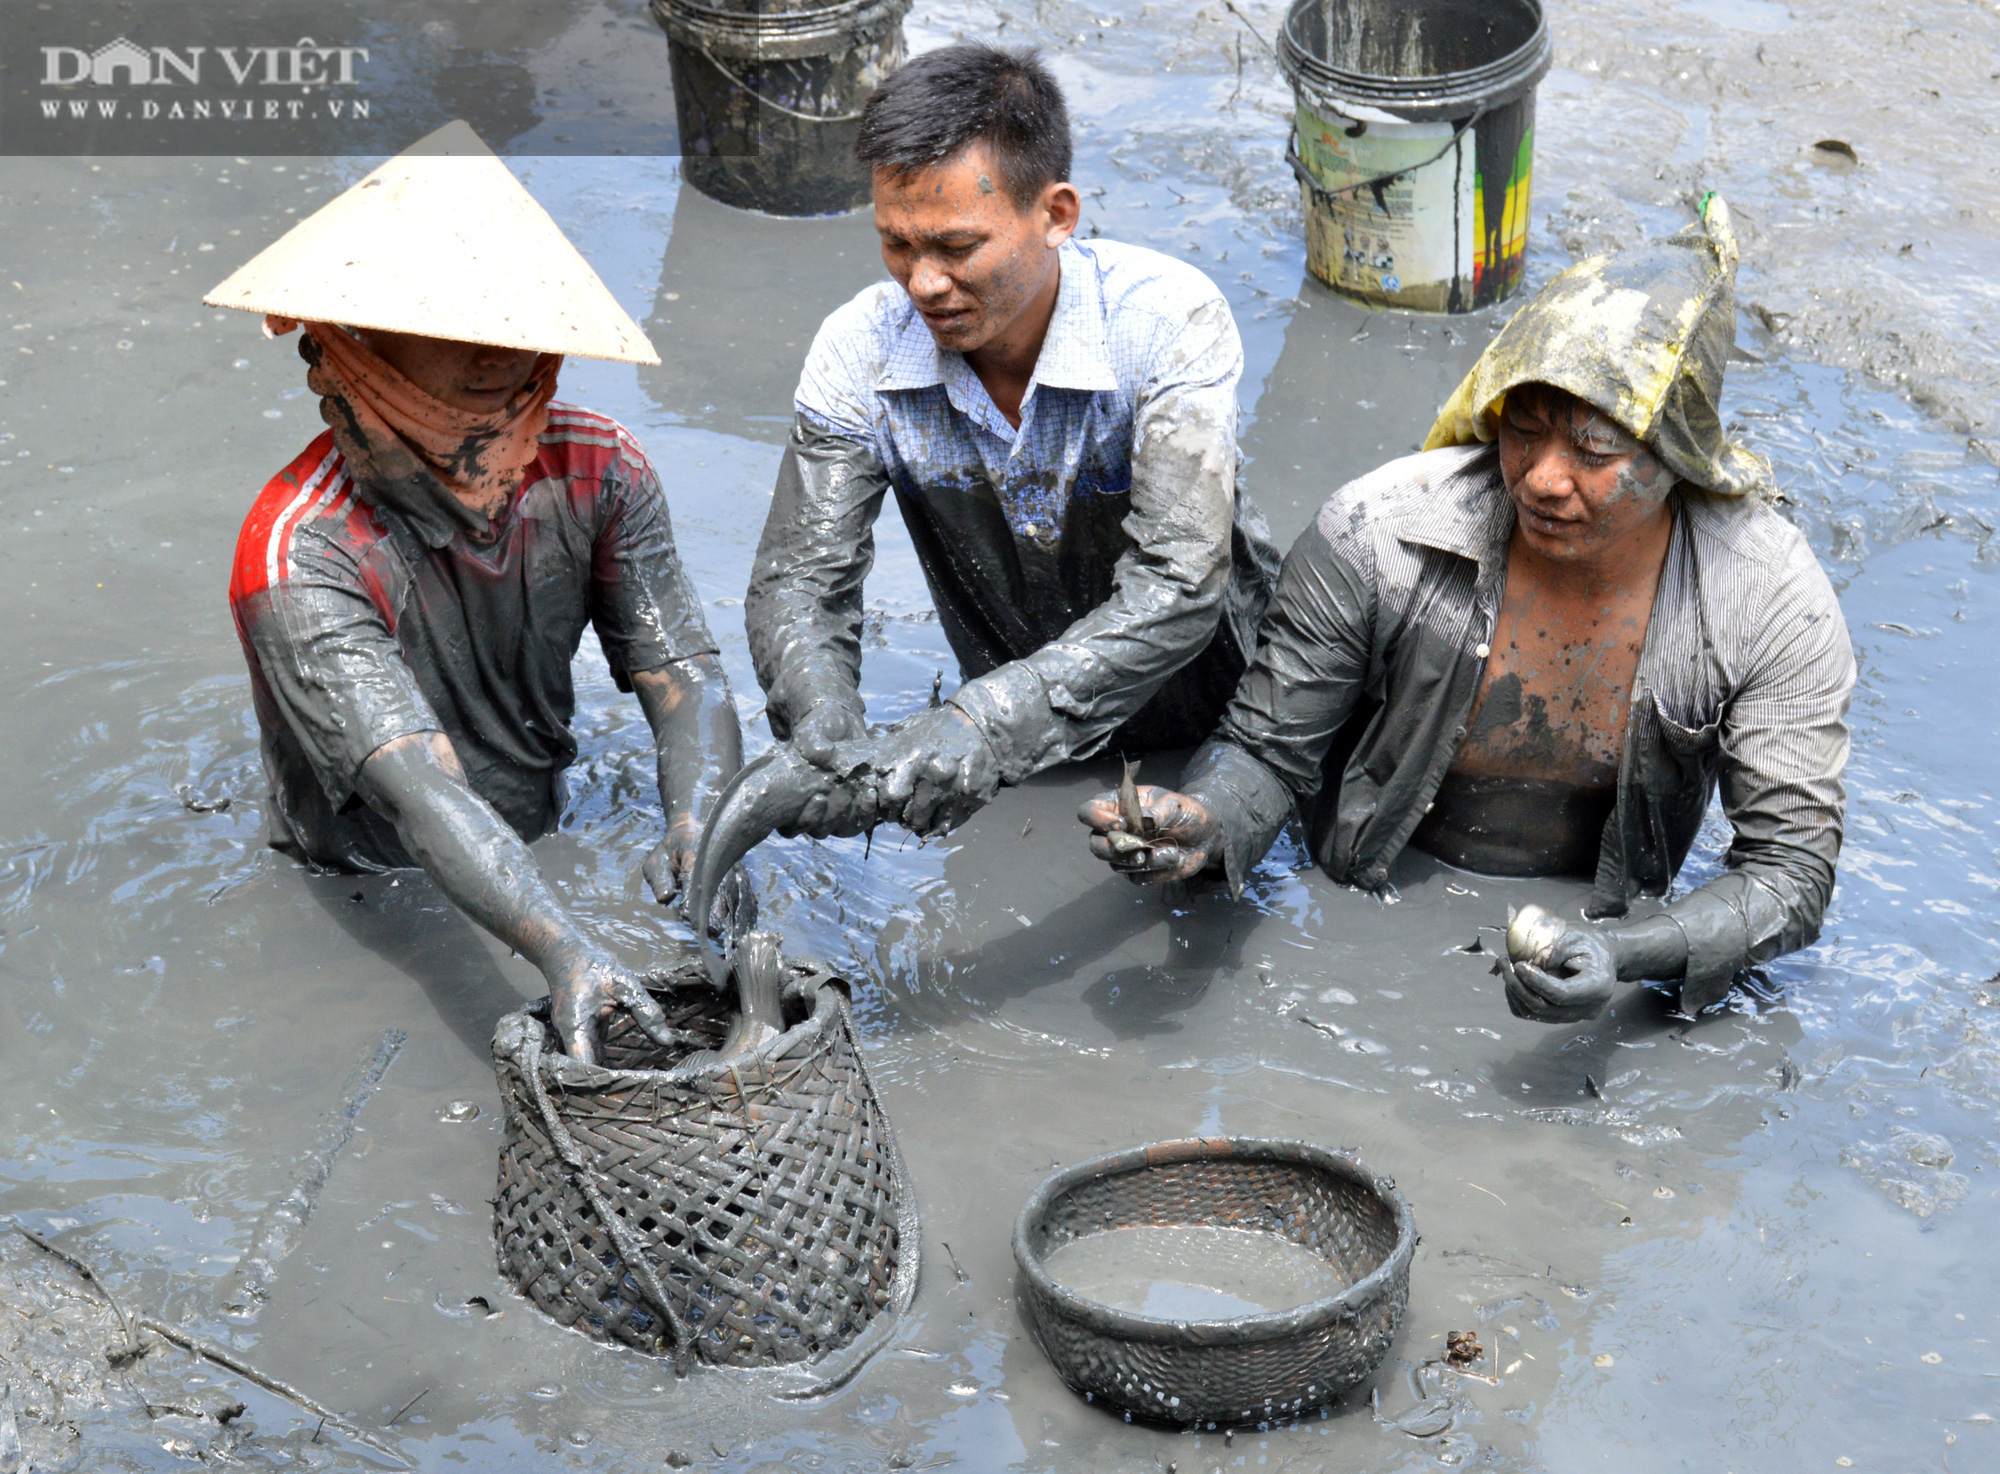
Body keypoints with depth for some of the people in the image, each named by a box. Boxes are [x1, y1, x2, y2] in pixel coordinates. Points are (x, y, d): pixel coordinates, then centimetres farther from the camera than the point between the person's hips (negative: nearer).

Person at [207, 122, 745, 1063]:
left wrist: (700, 827, -36)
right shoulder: (299, 556, -26)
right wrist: (563, 952, -52)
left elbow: (683, 677, -12)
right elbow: (424, 790, -37)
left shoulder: (599, 471, -8)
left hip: (546, 861, 5)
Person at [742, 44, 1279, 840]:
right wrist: (826, 733, -36)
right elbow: (799, 576, -13)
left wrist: (992, 722, -47)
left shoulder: (1169, 320, -23)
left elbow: (1177, 591, -33)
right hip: (1027, 745, 3)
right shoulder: (861, 350, -13)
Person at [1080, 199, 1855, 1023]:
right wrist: (1206, 826, -31)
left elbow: (1792, 870, -15)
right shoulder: (1375, 532, -18)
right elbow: (1266, 747, -6)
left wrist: (1625, 955, -35)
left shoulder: (1775, 606, -17)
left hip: (1587, 946, 1)